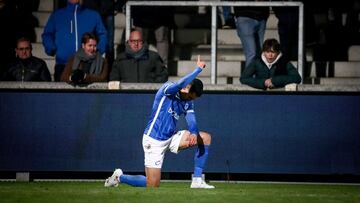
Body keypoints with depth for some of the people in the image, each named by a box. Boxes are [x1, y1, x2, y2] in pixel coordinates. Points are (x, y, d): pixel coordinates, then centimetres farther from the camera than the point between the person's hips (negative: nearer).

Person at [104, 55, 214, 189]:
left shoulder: (188, 102, 8)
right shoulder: (168, 88, -14)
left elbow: (191, 120, -6)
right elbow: (180, 85, -36)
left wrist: (194, 134, -27)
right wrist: (198, 69, -31)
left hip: (171, 139, 8)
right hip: (154, 139, -8)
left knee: (205, 138, -2)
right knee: (153, 185, -12)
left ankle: (197, 180, -1)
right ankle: (119, 177, 15)